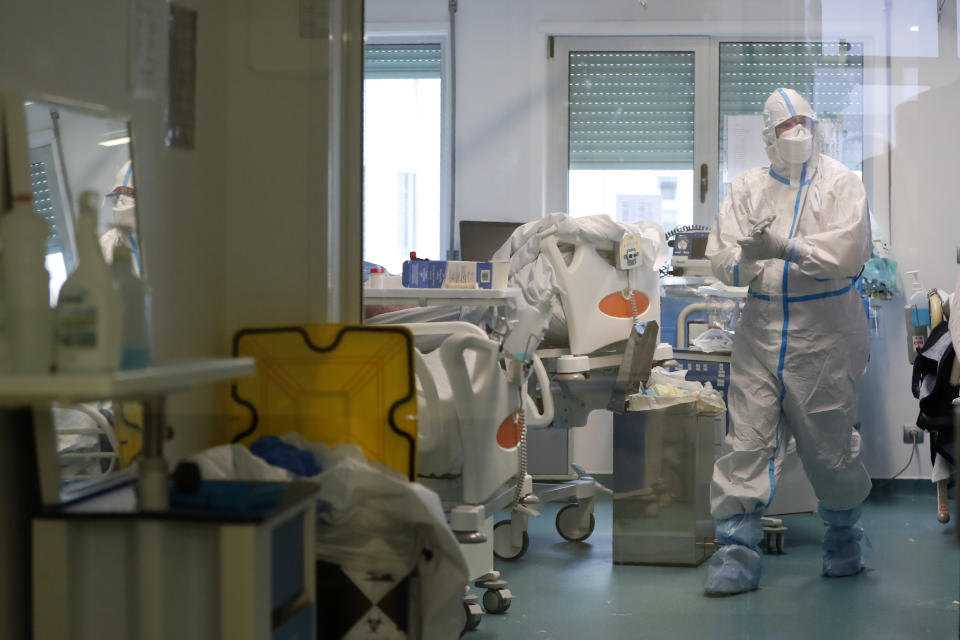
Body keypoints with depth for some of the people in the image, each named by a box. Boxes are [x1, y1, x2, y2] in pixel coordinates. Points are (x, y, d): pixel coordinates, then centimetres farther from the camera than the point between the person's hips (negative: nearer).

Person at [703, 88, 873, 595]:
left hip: (825, 335, -2)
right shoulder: (748, 188, 11)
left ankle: (843, 535, 28)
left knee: (828, 442, 4)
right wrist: (745, 257, -22)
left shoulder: (841, 183, 2)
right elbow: (720, 257, 0)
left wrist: (783, 247, -21)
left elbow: (847, 251, -14)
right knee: (748, 439, -3)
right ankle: (737, 548, 1)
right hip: (761, 330, 2)